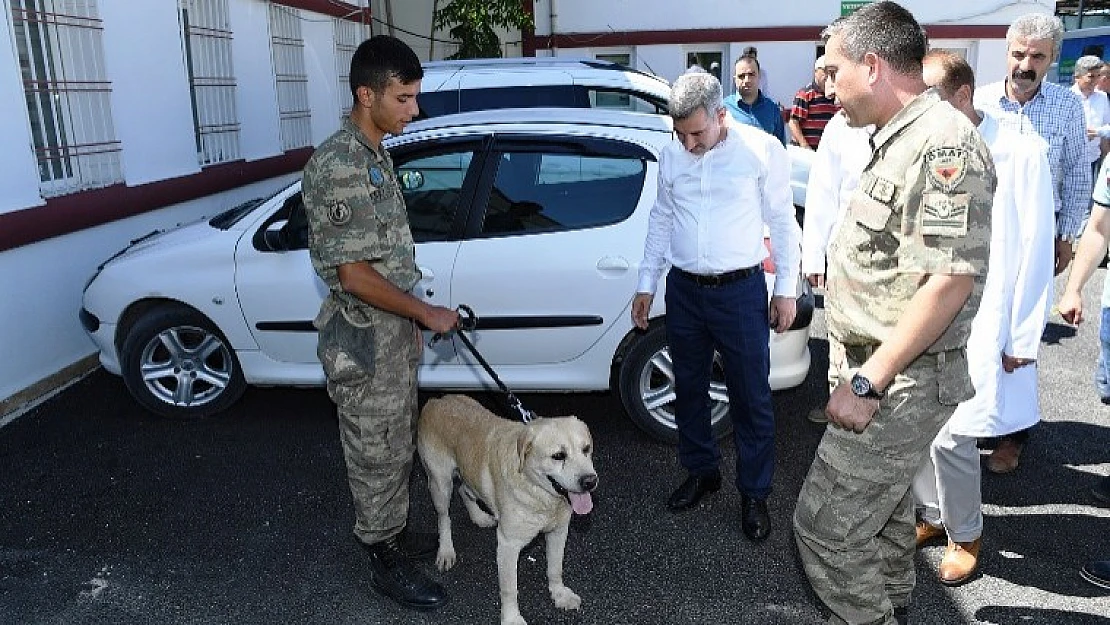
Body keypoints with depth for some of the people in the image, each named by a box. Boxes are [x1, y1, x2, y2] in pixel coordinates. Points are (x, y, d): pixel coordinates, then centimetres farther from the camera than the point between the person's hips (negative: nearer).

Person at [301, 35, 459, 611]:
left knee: (397, 447, 21)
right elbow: (353, 273, -24)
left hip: (395, 332, 9)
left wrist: (414, 318, 19)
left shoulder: (374, 154, 8)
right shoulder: (339, 164, -22)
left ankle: (394, 533, 40)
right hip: (364, 338, -9)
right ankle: (384, 561, 24)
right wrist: (426, 314, -16)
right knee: (376, 455, 7)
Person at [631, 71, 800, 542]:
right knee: (688, 389, 14)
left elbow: (782, 222, -1)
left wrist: (786, 290, -1)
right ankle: (701, 472, 34)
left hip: (740, 291, -4)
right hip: (683, 290, 4)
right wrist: (646, 285, 12)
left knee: (751, 398, 4)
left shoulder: (763, 150, -8)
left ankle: (754, 494, 20)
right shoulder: (672, 154, 3)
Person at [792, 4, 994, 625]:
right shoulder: (902, 138, 12)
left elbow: (948, 280, -27)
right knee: (886, 510, 25)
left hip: (904, 382, -10)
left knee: (825, 527, -5)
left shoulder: (942, 144, -21)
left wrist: (868, 382, -25)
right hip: (887, 370, 10)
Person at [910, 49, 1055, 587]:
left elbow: (1035, 254, -8)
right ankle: (933, 515, 32)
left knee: (949, 437, -5)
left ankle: (965, 533, 21)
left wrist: (1022, 340, -6)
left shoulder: (1019, 155, -10)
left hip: (979, 326, -5)